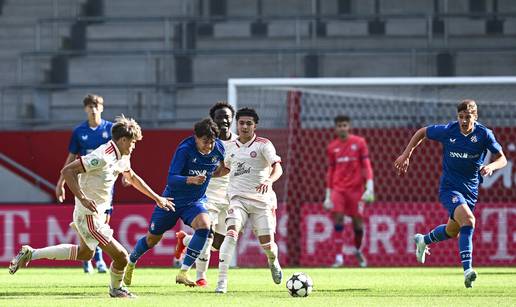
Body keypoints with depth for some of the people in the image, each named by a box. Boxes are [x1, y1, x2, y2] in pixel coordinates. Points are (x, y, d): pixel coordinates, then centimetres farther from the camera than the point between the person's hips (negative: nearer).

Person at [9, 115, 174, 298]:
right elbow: (67, 171, -26)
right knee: (120, 256, -8)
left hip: (98, 213, 11)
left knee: (85, 253, 30)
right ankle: (116, 289, 22)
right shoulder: (102, 157, -24)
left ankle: (30, 254, 31)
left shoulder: (122, 157, 6)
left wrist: (157, 198, 28)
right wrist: (83, 198, -33)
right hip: (89, 216, -11)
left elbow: (132, 178, 26)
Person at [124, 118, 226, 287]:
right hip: (173, 199, -3)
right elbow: (171, 179, -32)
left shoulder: (218, 148, -10)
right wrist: (191, 179, -45)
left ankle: (183, 273, -23)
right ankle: (130, 263, 42)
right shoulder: (184, 149, -25)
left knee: (204, 225, -28)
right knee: (153, 238, 10)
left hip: (196, 201, 3)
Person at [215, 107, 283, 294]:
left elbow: (278, 168, -17)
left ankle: (273, 262, 37)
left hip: (261, 200, -2)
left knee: (267, 245, -3)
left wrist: (269, 180, -37)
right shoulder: (232, 147, 9)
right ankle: (222, 281, -26)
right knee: (231, 232, -24)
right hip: (238, 199, 2)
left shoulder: (263, 145, -4)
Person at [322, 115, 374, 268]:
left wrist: (369, 187, -12)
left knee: (358, 221, 2)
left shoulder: (359, 143, 0)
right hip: (338, 188, 1)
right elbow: (330, 171, 13)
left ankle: (358, 251, 30)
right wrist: (328, 196, 10)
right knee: (338, 218, -15)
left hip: (356, 189, -1)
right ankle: (339, 256, -12)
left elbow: (366, 166, -2)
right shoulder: (332, 147, 7)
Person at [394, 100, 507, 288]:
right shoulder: (447, 131, -12)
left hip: (471, 189, 4)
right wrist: (406, 155, 4)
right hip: (449, 186, -4)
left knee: (452, 231, 18)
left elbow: (502, 158, -3)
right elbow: (422, 132, 6)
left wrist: (491, 166, -25)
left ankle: (423, 240, 51)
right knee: (468, 220, -29)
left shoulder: (484, 134, -10)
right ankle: (467, 271, -33)